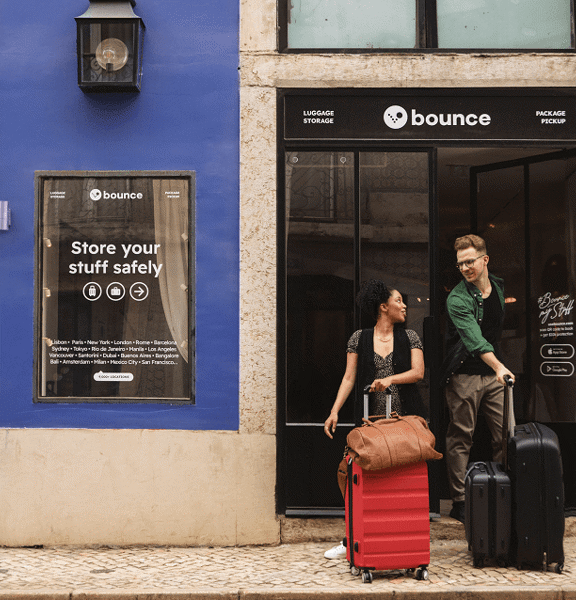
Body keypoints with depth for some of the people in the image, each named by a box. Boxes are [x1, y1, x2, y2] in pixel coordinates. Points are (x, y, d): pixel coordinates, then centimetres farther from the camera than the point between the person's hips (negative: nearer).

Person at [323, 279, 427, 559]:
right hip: (371, 418, 0)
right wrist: (334, 411, -4)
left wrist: (390, 379, -20)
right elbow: (349, 378, 4)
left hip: (406, 417, 1)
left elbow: (418, 372, -3)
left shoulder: (410, 337, 8)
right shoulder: (359, 338, 6)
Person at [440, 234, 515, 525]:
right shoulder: (457, 299, -15)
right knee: (460, 438, -1)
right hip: (464, 375, -6)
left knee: (506, 435, 3)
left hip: (493, 371, 6)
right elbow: (473, 337, -31)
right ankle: (459, 501, 6)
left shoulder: (499, 286, 8)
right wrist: (498, 366, -44)